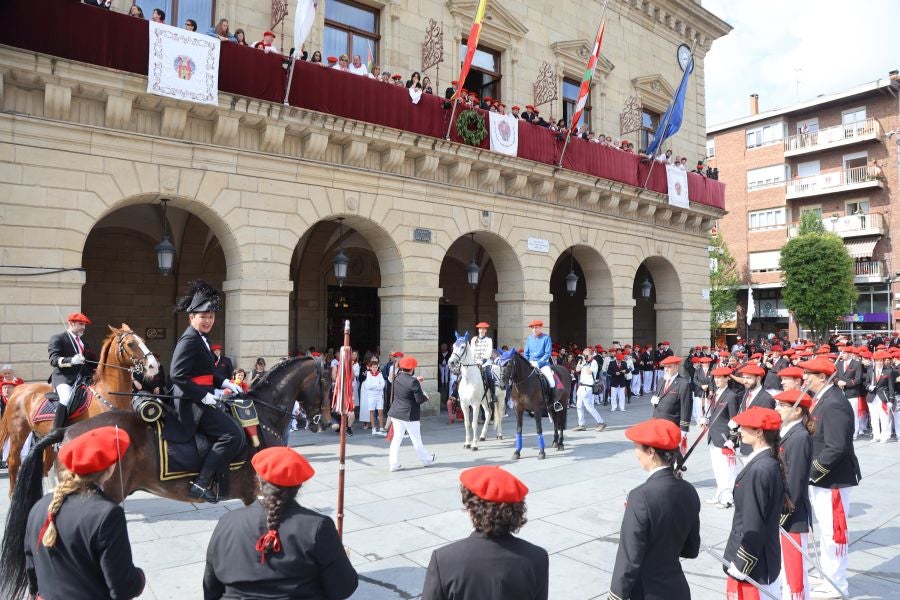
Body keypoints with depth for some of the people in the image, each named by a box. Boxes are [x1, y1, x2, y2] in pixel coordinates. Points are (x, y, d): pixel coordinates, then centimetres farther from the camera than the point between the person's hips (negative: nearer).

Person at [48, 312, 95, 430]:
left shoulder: (84, 343, 26)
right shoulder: (57, 339, 4)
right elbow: (53, 360, -11)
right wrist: (71, 360, -29)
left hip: (83, 378, 7)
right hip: (63, 378, -7)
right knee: (67, 397, -34)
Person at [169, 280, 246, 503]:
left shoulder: (200, 339, 16)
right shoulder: (189, 340, -15)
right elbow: (178, 376, -23)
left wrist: (225, 383, 8)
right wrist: (204, 396, -22)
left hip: (201, 400, 11)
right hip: (192, 402, -11)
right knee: (233, 435, -16)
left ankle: (221, 485, 15)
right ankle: (201, 484, -10)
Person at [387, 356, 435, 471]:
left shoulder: (397, 378, 0)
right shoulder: (413, 382, -21)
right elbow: (419, 399, -18)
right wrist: (426, 397, 2)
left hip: (395, 414, 6)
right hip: (409, 415, -6)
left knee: (397, 438, 10)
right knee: (416, 439, 10)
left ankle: (394, 464, 10)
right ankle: (426, 459, 28)